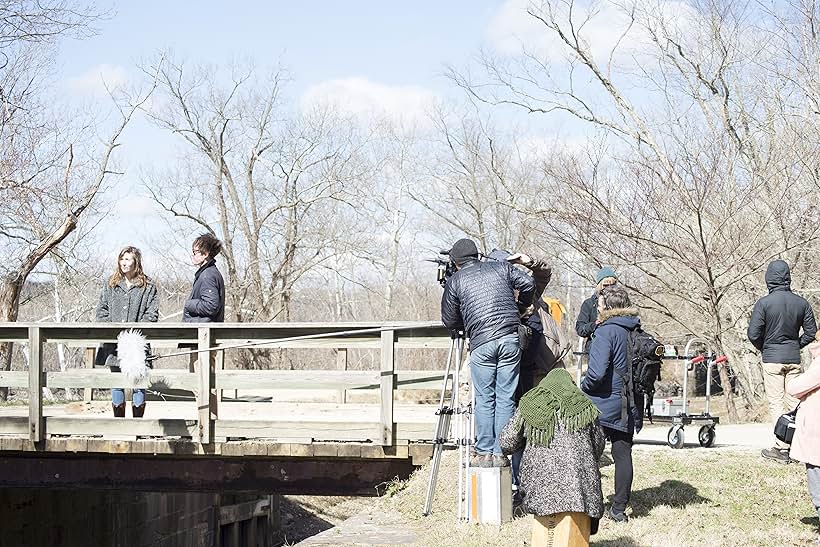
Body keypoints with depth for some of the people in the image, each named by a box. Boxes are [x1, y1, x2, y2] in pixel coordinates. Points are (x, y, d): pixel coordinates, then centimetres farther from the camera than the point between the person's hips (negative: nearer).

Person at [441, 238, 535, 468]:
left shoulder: (455, 281, 10)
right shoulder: (501, 267, 15)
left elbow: (449, 321, 12)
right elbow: (528, 283, 6)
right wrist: (521, 306, 24)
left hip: (481, 343, -2)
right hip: (510, 339, 2)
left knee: (484, 399, 5)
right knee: (506, 398, 4)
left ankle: (484, 452, 4)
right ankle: (501, 453, 3)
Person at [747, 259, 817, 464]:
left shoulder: (764, 303, -12)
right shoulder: (801, 303, 0)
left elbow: (753, 334, -13)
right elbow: (811, 332, 4)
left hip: (772, 359, -3)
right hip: (794, 359, 4)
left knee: (775, 402, 0)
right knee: (794, 400, 11)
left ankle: (782, 448, -4)